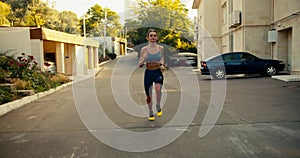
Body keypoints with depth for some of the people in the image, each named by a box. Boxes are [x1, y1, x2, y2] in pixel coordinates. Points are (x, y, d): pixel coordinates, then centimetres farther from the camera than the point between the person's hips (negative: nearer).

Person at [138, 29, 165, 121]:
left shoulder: (160, 48, 3)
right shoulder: (144, 49, -2)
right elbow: (140, 64, 1)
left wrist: (162, 66, -5)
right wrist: (144, 59, -20)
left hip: (158, 72, 0)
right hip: (148, 73, 0)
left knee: (158, 89, -26)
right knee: (148, 95, 7)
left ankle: (158, 106, 2)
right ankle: (150, 113, 30)